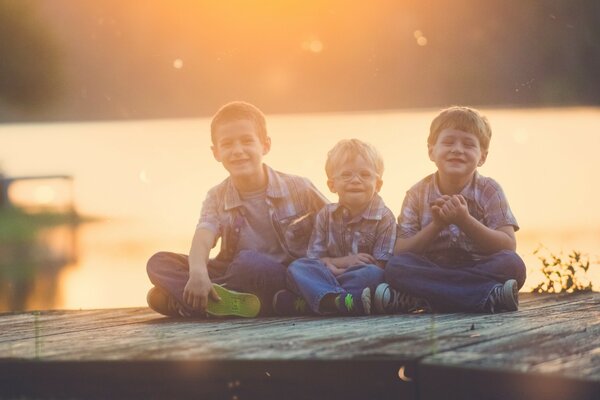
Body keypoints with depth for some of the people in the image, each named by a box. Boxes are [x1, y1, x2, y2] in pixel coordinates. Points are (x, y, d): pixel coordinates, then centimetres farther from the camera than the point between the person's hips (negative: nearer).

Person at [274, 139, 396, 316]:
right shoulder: (326, 215, 11)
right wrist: (343, 261, -13)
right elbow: (313, 257, 6)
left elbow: (381, 265, -9)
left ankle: (303, 303, -42)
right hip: (327, 277, 3)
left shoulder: (384, 218, -1)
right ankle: (337, 300, -52)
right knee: (296, 267, -22)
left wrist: (331, 263, -14)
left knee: (374, 274, -35)